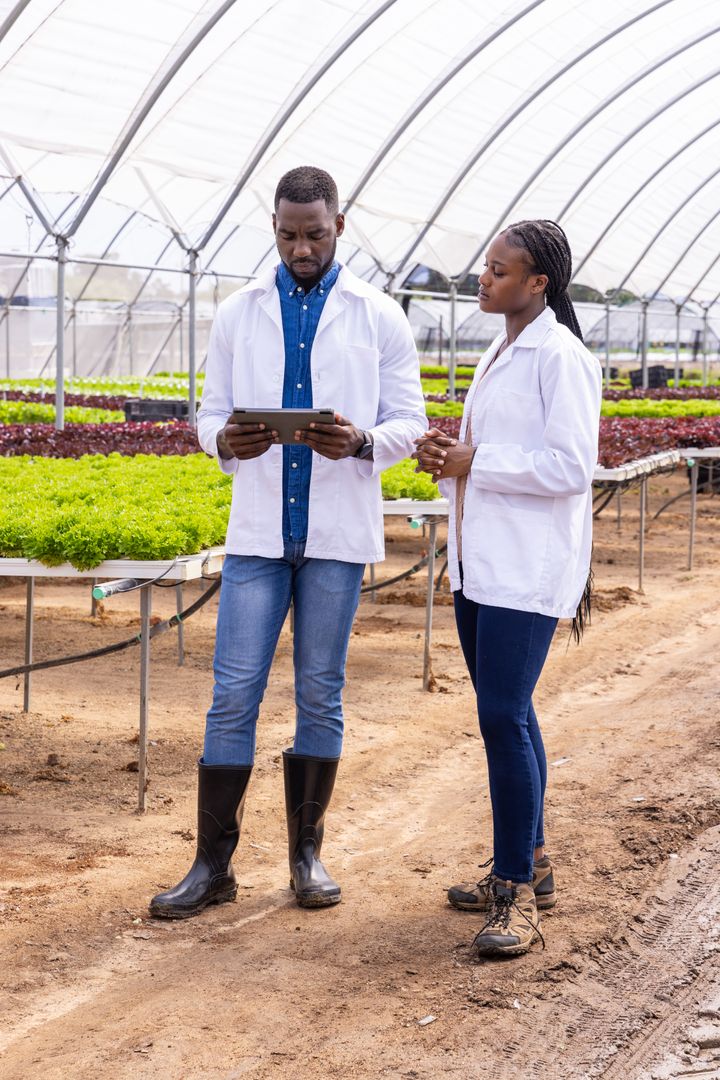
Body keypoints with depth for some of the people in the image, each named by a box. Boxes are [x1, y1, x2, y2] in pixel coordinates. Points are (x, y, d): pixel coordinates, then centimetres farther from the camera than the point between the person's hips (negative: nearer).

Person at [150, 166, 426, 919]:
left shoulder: (379, 319, 3)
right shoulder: (237, 315, 7)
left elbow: (409, 424, 2)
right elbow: (210, 412, 8)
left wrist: (360, 442, -20)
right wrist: (224, 442, -16)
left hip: (337, 532, -1)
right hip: (257, 531, 1)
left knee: (320, 695, 7)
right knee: (233, 693, -2)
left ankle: (307, 854, 19)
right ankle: (213, 863, 5)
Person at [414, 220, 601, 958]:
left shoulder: (560, 357, -11)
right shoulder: (499, 356, 16)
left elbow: (570, 468, -17)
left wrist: (474, 462, -14)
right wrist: (447, 457, 4)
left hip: (528, 570, -9)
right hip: (479, 562, 9)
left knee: (503, 716, -12)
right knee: (504, 713, 13)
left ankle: (516, 893, -5)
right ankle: (529, 865, 23)